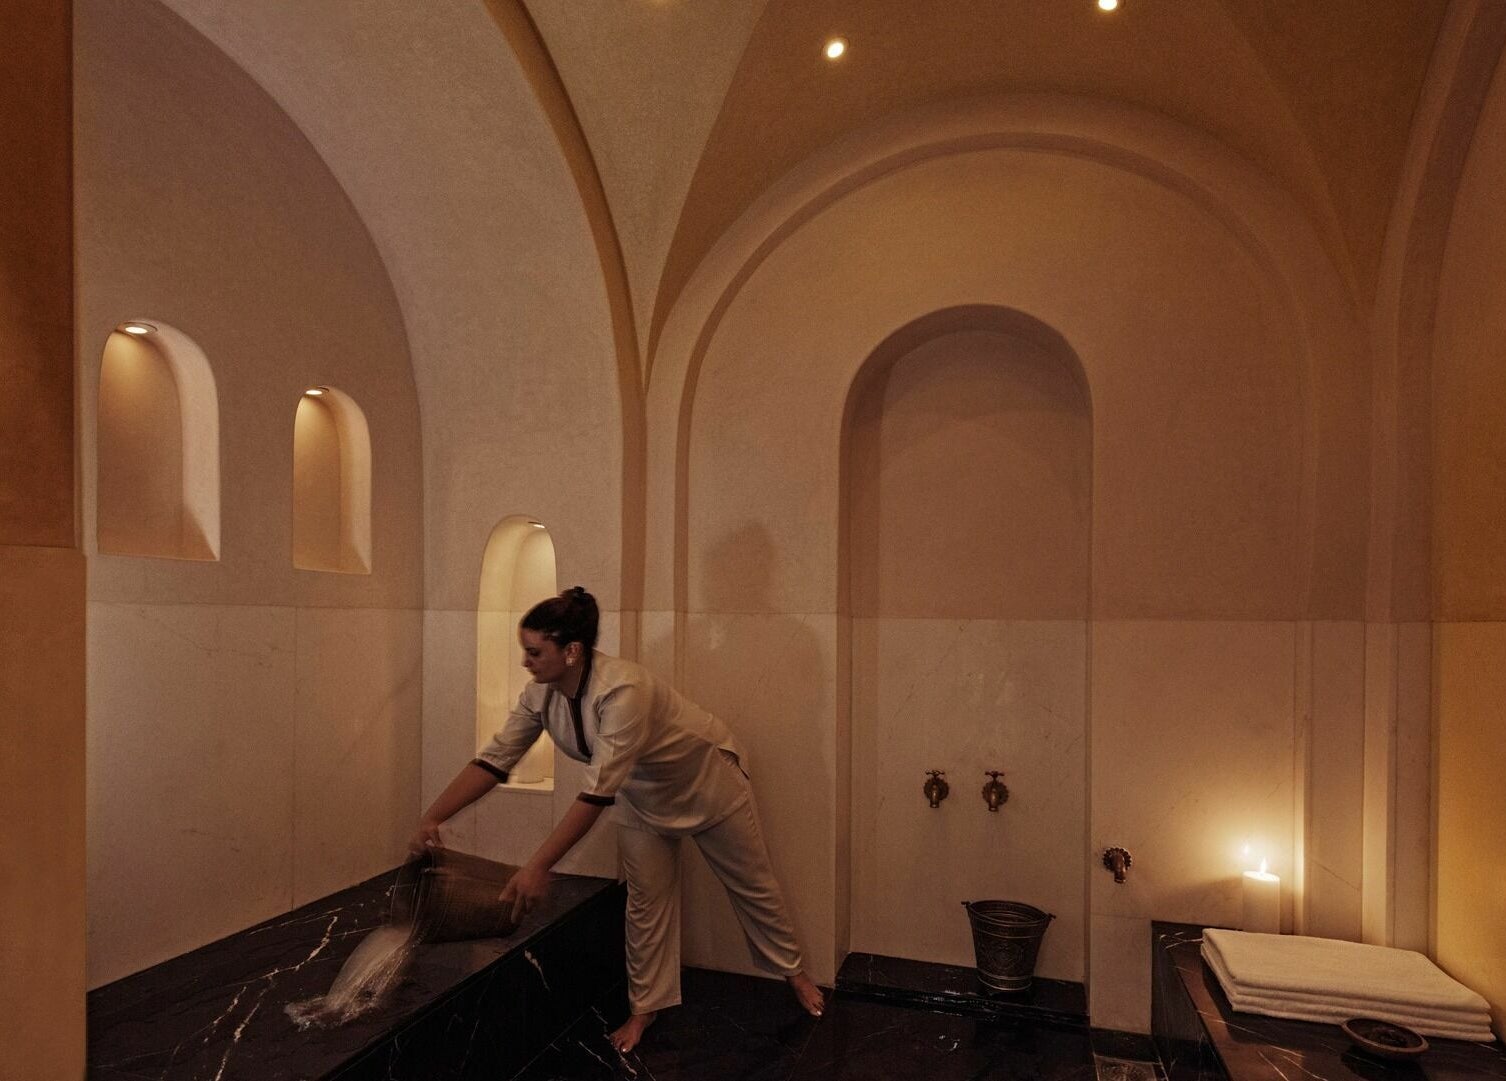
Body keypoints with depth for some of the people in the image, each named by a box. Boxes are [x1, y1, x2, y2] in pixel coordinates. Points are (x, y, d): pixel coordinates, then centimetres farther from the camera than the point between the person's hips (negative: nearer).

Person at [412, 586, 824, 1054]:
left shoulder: (622, 689, -41)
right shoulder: (540, 695, -19)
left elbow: (598, 791, -43)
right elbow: (494, 759, -16)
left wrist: (538, 866, -43)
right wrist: (431, 818, -25)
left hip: (705, 779, -5)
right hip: (642, 795, 5)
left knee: (752, 886, 13)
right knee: (646, 901, 10)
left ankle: (793, 972, 36)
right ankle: (644, 1008, 30)